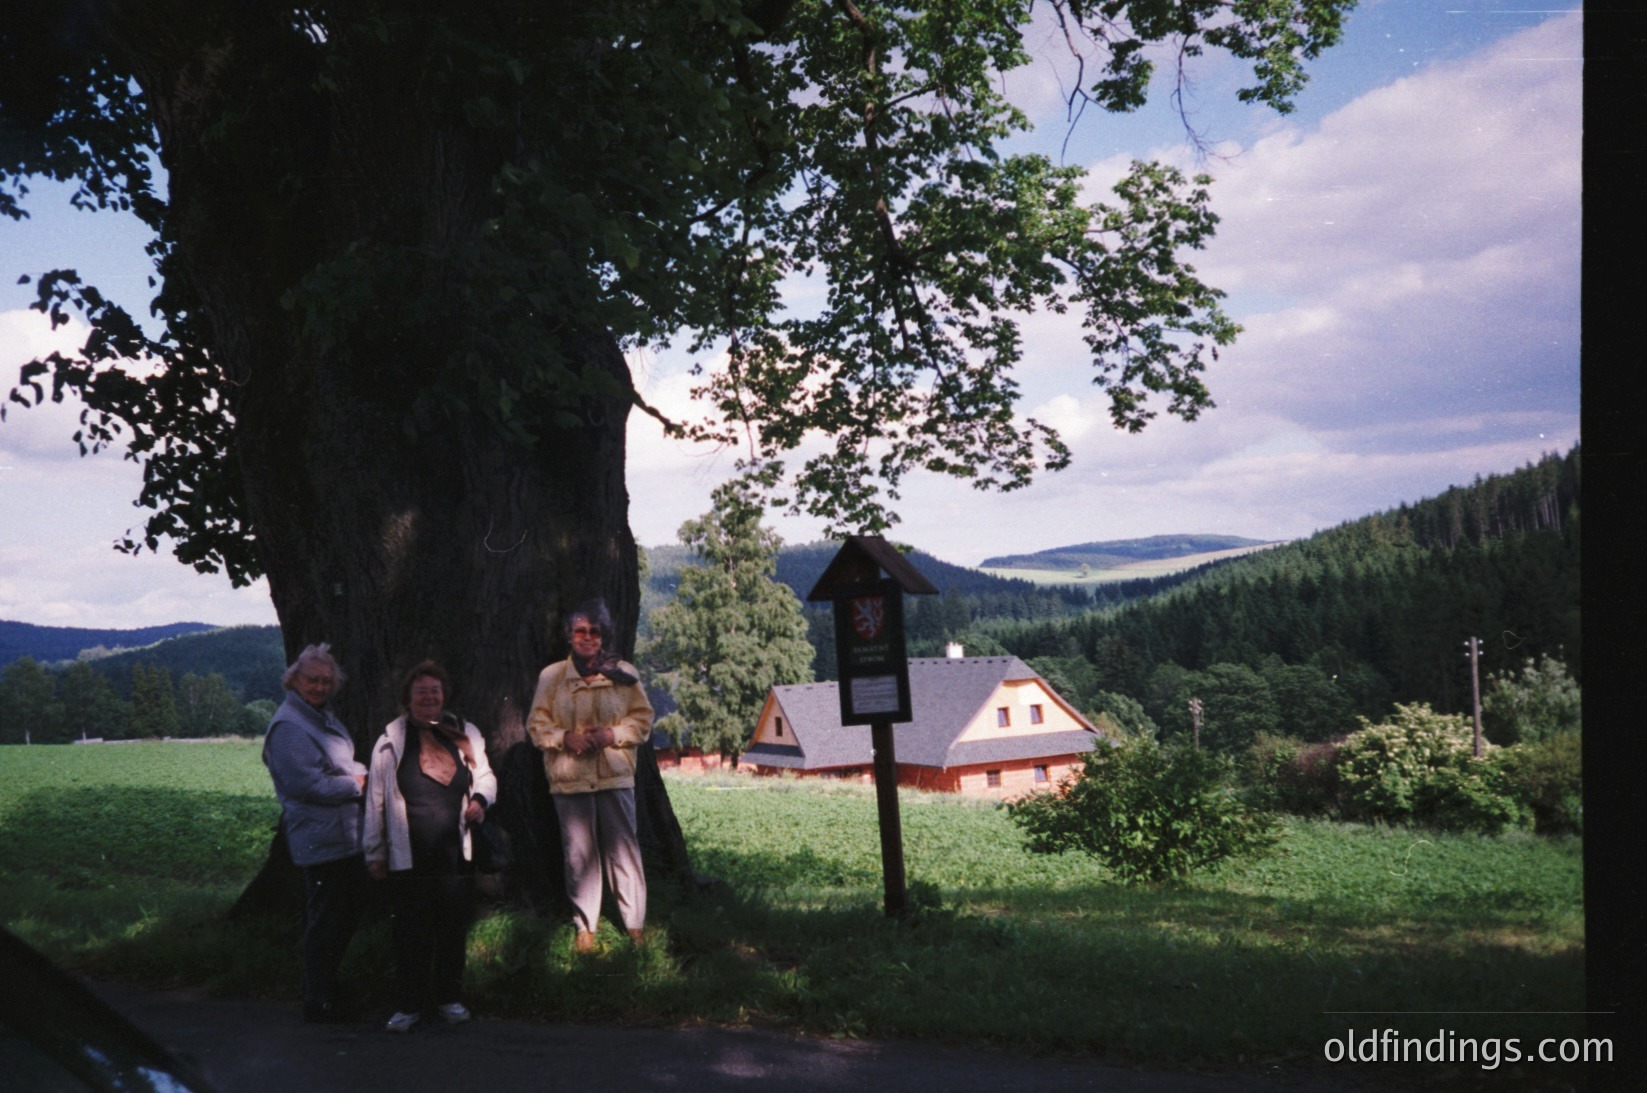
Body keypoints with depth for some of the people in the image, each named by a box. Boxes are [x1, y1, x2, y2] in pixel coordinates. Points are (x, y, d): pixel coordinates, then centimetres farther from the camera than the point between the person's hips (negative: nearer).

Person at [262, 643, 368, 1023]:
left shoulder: (324, 717, 16)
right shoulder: (288, 727, -14)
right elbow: (308, 784, -20)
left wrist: (361, 773, 5)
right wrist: (356, 784, -12)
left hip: (345, 835, 10)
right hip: (320, 839, -10)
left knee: (348, 911, 17)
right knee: (325, 920, -3)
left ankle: (320, 989, 30)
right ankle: (318, 1002, 7)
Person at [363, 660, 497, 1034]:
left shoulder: (465, 734, 7)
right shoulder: (390, 741, 1)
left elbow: (485, 774, 18)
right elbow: (376, 800, 4)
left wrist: (480, 799, -5)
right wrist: (375, 853, 4)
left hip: (455, 853, 2)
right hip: (408, 857, -2)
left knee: (453, 927, 8)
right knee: (410, 932, 3)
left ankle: (450, 996, 24)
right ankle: (410, 1004, 16)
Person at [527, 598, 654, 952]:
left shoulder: (623, 673, 3)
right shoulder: (552, 676, 4)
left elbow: (643, 718, 7)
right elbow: (537, 725, 6)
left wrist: (612, 734, -10)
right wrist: (566, 738, -12)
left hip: (615, 776, 0)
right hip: (569, 778, 0)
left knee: (623, 848, 3)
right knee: (579, 853, 5)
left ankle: (635, 922, 14)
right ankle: (584, 925, 18)